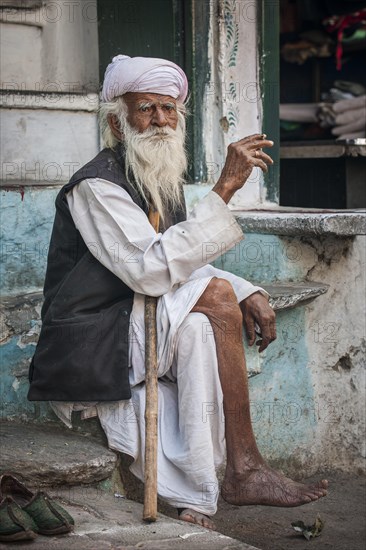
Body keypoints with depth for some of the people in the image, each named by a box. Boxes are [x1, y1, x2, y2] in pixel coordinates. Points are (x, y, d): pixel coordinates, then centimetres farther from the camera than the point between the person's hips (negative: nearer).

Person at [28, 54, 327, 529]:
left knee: (198, 331, -22)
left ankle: (194, 500, -22)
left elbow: (190, 267, 18)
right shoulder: (96, 187, -14)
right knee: (216, 296, -22)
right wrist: (225, 188, -28)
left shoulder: (164, 185, 14)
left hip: (139, 336, 8)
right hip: (87, 353, -8)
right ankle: (244, 469, -19)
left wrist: (249, 294, -3)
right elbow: (153, 271, -27)